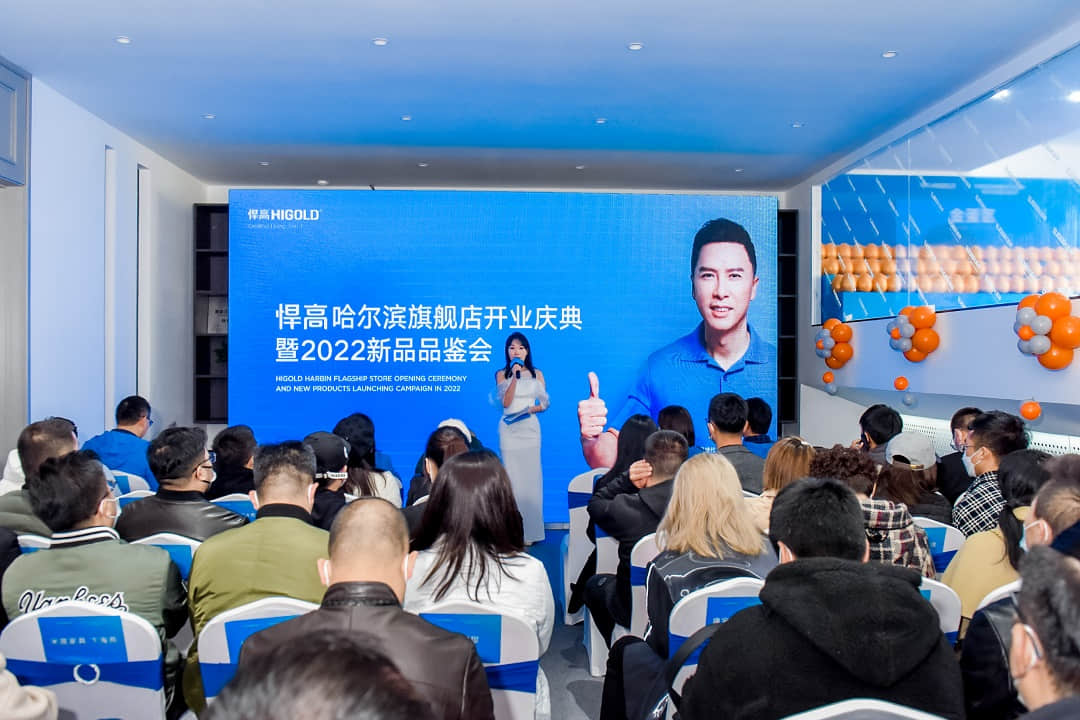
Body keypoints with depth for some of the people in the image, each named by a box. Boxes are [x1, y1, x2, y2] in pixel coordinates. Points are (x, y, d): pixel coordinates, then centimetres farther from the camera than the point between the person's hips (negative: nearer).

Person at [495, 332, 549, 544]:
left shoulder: (536, 374, 9)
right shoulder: (502, 374, 7)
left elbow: (545, 403, 9)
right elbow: (505, 402, -6)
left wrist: (532, 409, -11)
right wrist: (515, 377, -12)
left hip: (530, 428, 1)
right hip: (509, 429, -1)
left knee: (531, 475, -3)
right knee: (511, 476, -3)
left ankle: (530, 531, 3)